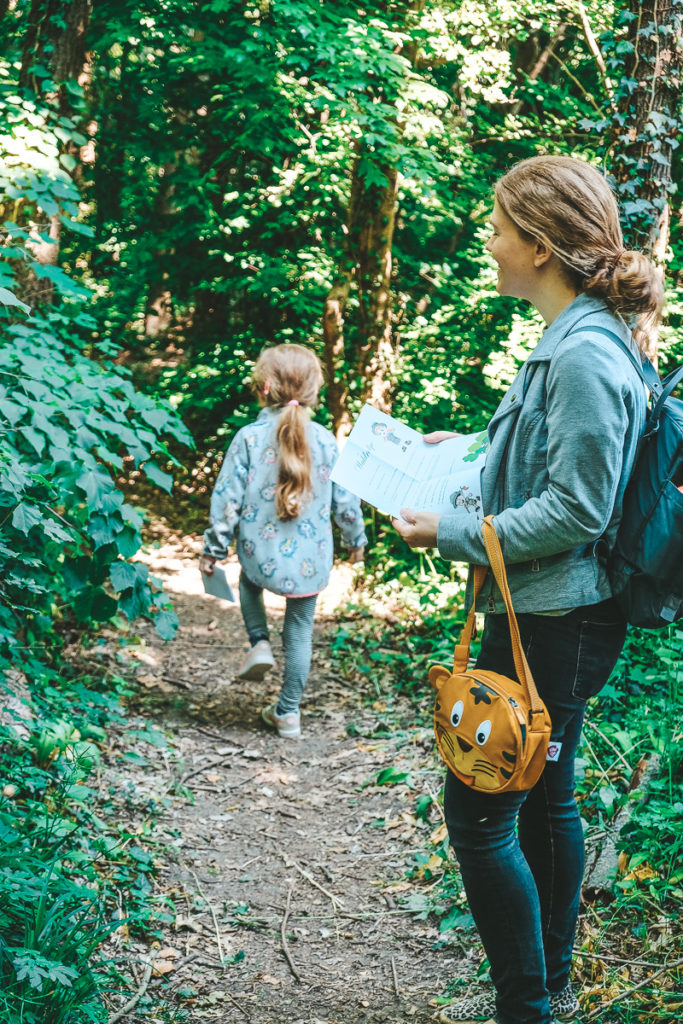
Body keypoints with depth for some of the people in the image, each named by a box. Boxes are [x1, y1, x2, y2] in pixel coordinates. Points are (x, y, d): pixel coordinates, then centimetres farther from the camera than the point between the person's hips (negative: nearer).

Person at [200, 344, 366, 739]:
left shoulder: (249, 438, -10)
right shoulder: (326, 441, -5)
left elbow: (227, 498, -7)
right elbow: (344, 499, 3)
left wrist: (214, 549, 5)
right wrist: (356, 538, 21)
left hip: (260, 552, -1)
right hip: (310, 558, 1)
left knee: (250, 581, 34)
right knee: (300, 630, 13)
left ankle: (260, 643, 15)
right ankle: (289, 713, 18)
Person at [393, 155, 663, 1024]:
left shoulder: (585, 357, -22)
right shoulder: (570, 341, 10)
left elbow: (575, 508, -23)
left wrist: (451, 534, -17)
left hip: (552, 626, -10)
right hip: (556, 620, 10)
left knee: (478, 813, -2)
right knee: (545, 799, 20)